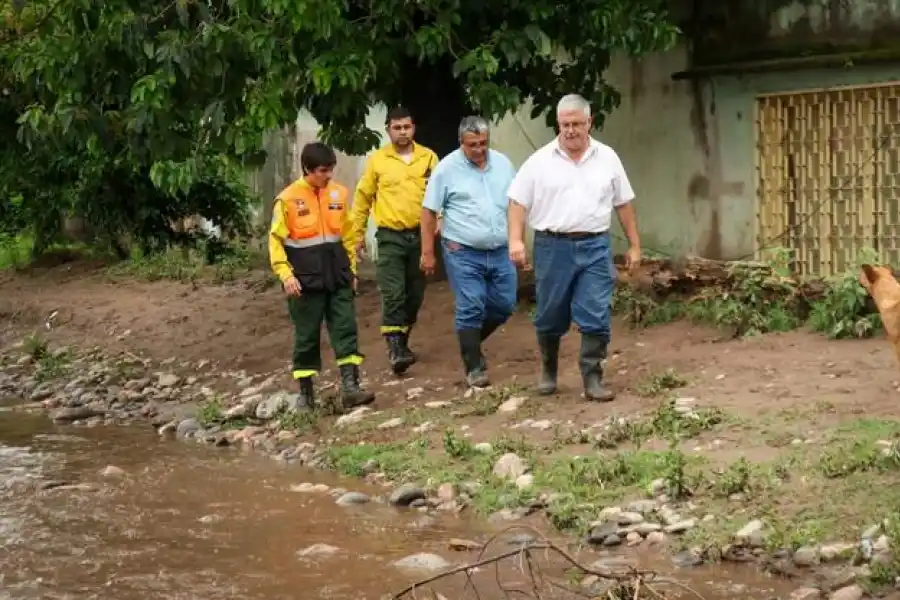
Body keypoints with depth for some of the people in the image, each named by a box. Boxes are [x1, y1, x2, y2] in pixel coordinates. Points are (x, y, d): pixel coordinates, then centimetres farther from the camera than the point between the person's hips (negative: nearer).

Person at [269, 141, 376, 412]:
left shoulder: (339, 193, 5)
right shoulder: (288, 199, -8)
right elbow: (276, 240, -4)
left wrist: (351, 268, 14)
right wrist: (286, 274, -14)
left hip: (338, 276, 4)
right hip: (306, 279, -3)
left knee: (346, 330, -3)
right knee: (306, 336, 5)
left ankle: (350, 387, -4)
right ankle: (305, 393, 14)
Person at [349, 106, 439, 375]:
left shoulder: (429, 158, 4)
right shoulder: (377, 160, 0)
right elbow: (363, 197, 7)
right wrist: (357, 234, 8)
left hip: (421, 235, 3)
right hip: (390, 237, -2)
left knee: (415, 294, 10)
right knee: (393, 293, -12)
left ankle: (402, 341, 27)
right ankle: (395, 349, -14)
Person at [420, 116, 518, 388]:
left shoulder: (502, 164, 7)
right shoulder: (447, 168, -6)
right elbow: (429, 211, -4)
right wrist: (427, 252, -6)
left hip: (500, 252, 5)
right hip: (463, 253, -5)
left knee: (504, 305, 8)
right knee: (471, 310, -4)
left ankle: (470, 343, 32)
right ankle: (474, 367, 6)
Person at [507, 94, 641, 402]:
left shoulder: (607, 158, 6)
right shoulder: (540, 161, 0)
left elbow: (624, 204, 11)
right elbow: (519, 202, 0)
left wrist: (634, 245, 10)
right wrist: (516, 240, -12)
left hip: (595, 247, 1)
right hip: (553, 247, 0)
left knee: (596, 317, -6)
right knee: (550, 317, 10)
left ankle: (593, 379, -1)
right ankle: (548, 370, 30)